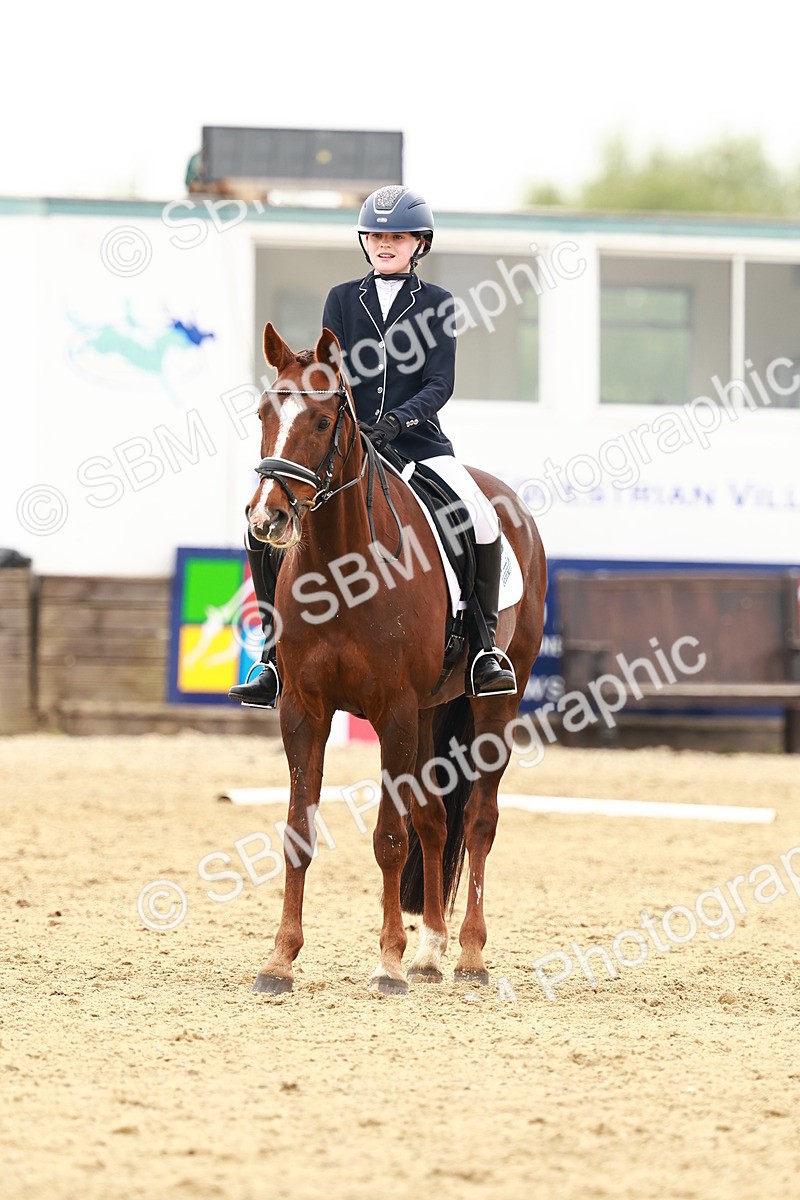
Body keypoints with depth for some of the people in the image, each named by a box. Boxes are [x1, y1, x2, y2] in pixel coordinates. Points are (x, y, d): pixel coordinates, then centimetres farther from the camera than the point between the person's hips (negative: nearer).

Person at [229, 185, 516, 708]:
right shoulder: (343, 299, 9)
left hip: (419, 443, -2)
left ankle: (483, 647, -12)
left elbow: (441, 382, -6)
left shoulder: (436, 303, 4)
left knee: (482, 520, -26)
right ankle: (278, 659, -4)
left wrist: (399, 418, -24)